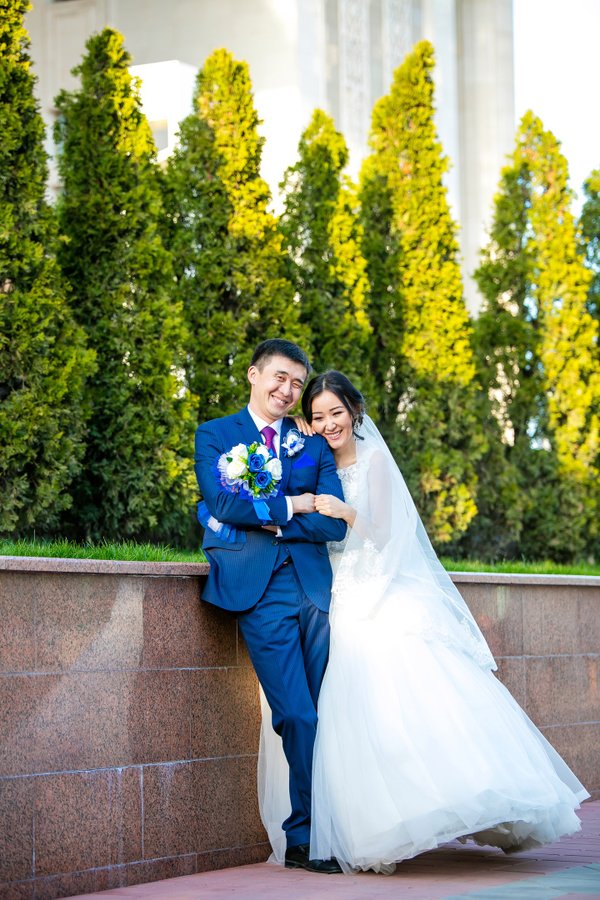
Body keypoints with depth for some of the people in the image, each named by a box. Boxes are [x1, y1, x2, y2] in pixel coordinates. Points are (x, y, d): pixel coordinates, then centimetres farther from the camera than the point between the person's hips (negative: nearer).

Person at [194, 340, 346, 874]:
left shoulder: (313, 443, 17)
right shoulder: (215, 435, 12)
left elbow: (334, 524, 2)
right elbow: (224, 504, -7)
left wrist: (258, 518, -4)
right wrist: (290, 505, -2)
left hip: (314, 584, 3)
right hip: (260, 590, -3)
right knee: (298, 717, -9)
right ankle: (307, 840, 1)